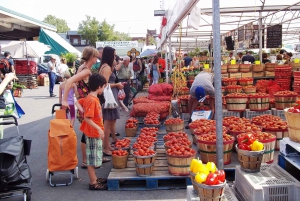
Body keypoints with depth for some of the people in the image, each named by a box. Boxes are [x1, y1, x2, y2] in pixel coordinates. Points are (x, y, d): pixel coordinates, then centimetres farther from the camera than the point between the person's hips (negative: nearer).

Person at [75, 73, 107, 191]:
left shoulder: (90, 98, 7)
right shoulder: (92, 100, -23)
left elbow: (78, 102, 20)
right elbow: (87, 118, -27)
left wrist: (83, 111, 8)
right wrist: (99, 129, -30)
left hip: (95, 132, 10)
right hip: (93, 133, -10)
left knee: (94, 157, 19)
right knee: (92, 158, 1)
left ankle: (94, 179, 31)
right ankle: (93, 183, 11)